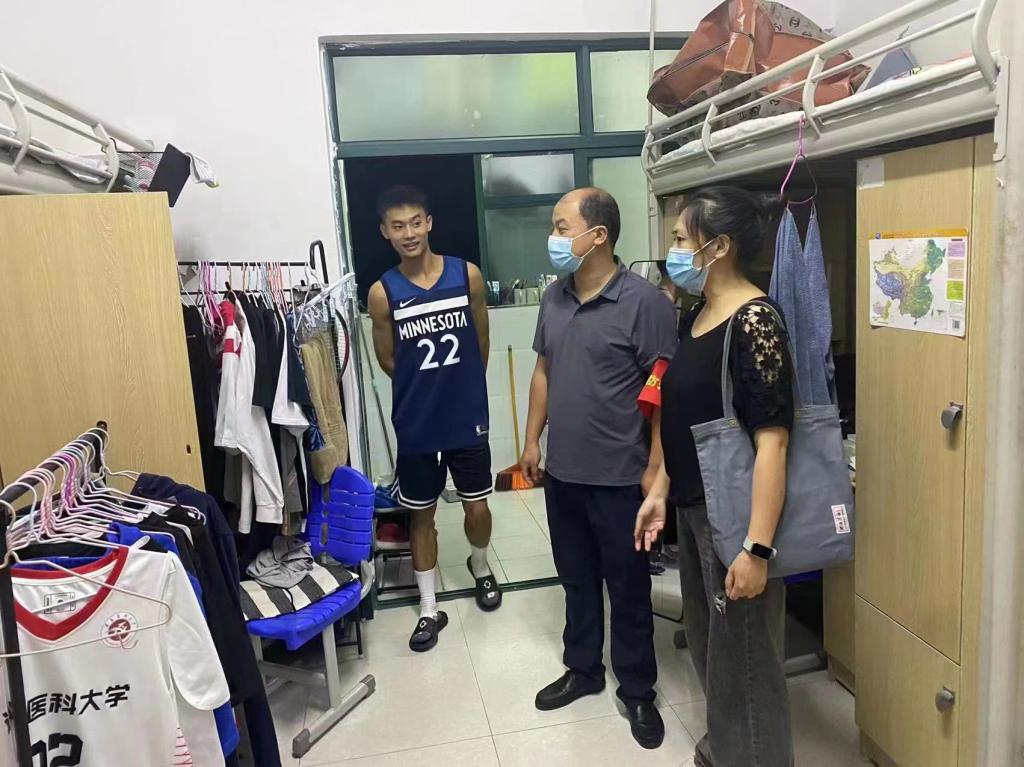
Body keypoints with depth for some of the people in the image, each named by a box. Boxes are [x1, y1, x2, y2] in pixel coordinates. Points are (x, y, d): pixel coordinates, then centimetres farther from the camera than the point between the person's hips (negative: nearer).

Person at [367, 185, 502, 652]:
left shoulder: (467, 276, -6)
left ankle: (480, 567, 45)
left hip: (468, 418, 1)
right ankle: (430, 609, 29)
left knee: (477, 508, 12)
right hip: (416, 425, 0)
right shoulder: (382, 293, -8)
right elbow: (388, 360, 4)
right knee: (421, 515, 12)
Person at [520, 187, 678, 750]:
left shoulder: (643, 301, -14)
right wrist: (532, 440, 13)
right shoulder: (554, 297, 6)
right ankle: (582, 670, 40)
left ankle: (637, 691, 30)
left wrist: (657, 466, -15)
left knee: (628, 589, 11)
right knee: (577, 579, 20)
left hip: (619, 477, -6)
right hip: (562, 472, 6)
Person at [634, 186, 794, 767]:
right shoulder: (697, 316, 7)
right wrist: (660, 492, 15)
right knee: (706, 641, 23)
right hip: (694, 506, 9)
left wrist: (757, 547, -25)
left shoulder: (754, 321, -19)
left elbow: (772, 441, -23)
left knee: (743, 654, 8)